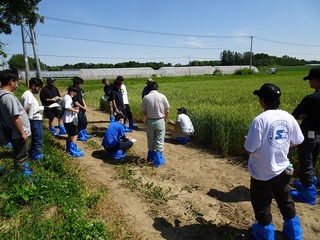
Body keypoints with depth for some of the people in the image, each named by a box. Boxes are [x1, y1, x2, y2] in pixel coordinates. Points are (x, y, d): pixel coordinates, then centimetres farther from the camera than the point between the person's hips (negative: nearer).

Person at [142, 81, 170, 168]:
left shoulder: (146, 97, -5)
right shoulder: (162, 96, -7)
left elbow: (143, 112, 0)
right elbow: (167, 110, -4)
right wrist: (165, 119, 14)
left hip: (150, 121, 2)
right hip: (160, 121, -1)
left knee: (150, 141, 17)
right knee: (159, 141, 6)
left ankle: (151, 156, 33)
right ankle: (158, 160, 10)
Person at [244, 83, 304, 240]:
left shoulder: (260, 120, -24)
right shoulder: (288, 117, -6)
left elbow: (250, 149, -21)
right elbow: (297, 141, 7)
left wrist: (247, 140, 0)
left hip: (262, 172, -6)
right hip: (282, 169, 6)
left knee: (262, 204, 16)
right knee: (285, 200, 26)